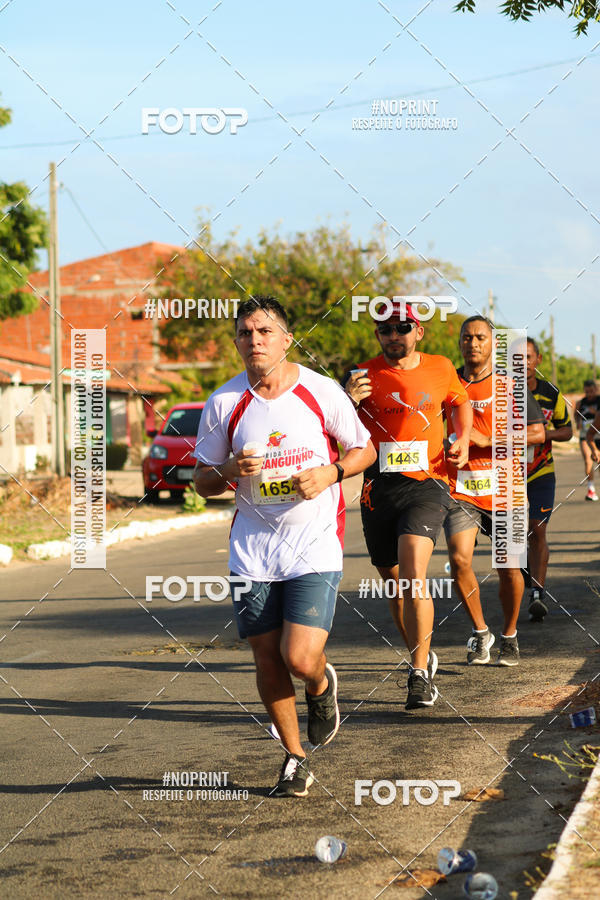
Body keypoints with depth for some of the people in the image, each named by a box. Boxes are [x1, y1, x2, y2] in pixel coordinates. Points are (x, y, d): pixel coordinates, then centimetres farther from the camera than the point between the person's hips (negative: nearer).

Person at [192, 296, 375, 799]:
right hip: (253, 546, 3)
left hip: (315, 544, -2)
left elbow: (365, 451, 7)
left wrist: (330, 474, -12)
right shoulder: (224, 403, -1)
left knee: (301, 659, -14)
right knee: (267, 658, 5)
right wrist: (230, 470, -15)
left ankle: (322, 684, 24)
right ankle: (295, 758, 26)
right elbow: (202, 482, 7)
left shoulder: (321, 392, -6)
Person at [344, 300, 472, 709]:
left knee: (413, 571, -22)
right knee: (394, 582, 12)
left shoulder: (441, 369, 6)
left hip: (427, 484, -2)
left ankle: (421, 674, -19)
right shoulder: (364, 376, 1)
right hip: (379, 488, 2)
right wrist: (349, 402, -21)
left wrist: (463, 439, 9)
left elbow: (461, 401, 27)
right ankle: (422, 657, 35)